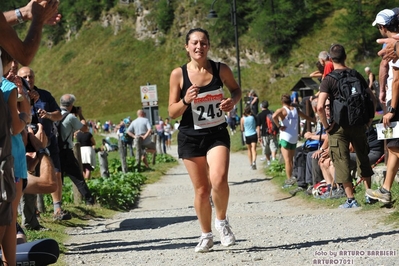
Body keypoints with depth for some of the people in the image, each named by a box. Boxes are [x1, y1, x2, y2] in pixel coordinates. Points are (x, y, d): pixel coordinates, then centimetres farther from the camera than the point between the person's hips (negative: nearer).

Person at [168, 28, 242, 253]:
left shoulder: (221, 69, -3)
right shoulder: (178, 74, -6)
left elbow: (236, 89, 16)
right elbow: (172, 112, -2)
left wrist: (233, 101, -7)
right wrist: (186, 101, -22)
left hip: (217, 133, 0)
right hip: (191, 136, 0)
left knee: (219, 180, -23)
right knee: (202, 189, 5)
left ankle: (222, 221, 4)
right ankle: (206, 235, 25)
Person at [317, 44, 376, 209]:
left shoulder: (328, 79, -9)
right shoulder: (356, 75, 3)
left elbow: (320, 106, -20)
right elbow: (372, 99, 5)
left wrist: (326, 126, -9)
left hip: (339, 126, -4)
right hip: (358, 125, 4)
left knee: (342, 162, 2)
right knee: (363, 159, 18)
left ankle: (350, 200, 0)